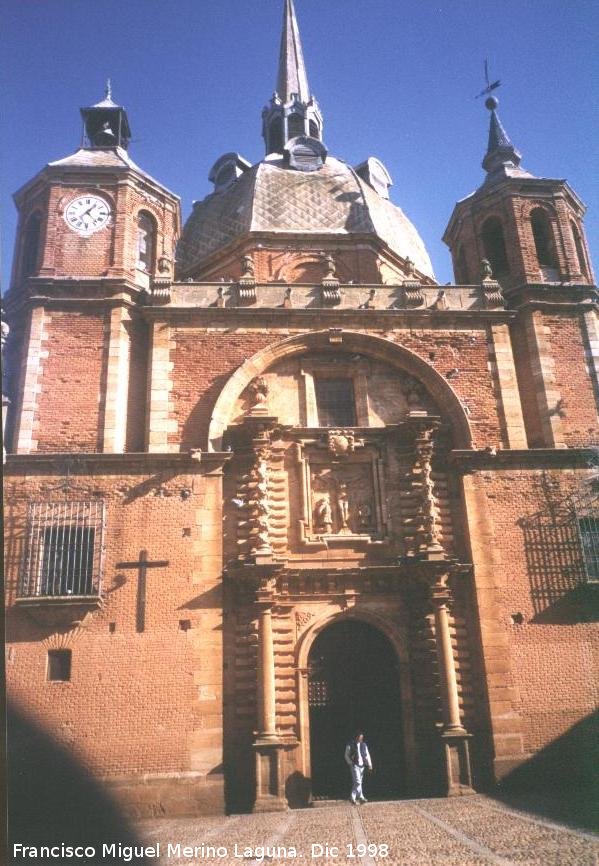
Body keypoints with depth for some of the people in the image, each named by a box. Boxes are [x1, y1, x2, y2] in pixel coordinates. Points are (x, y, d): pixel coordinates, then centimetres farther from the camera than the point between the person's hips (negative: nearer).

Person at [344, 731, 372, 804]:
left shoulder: (364, 745, 9)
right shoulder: (350, 745, -4)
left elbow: (367, 755, 10)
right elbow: (346, 756, 2)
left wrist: (369, 765, 2)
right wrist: (351, 764, -6)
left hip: (362, 765, 5)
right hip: (354, 765, -5)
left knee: (356, 782, 8)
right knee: (358, 781, -14)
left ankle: (353, 797, 17)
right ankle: (360, 797, -12)